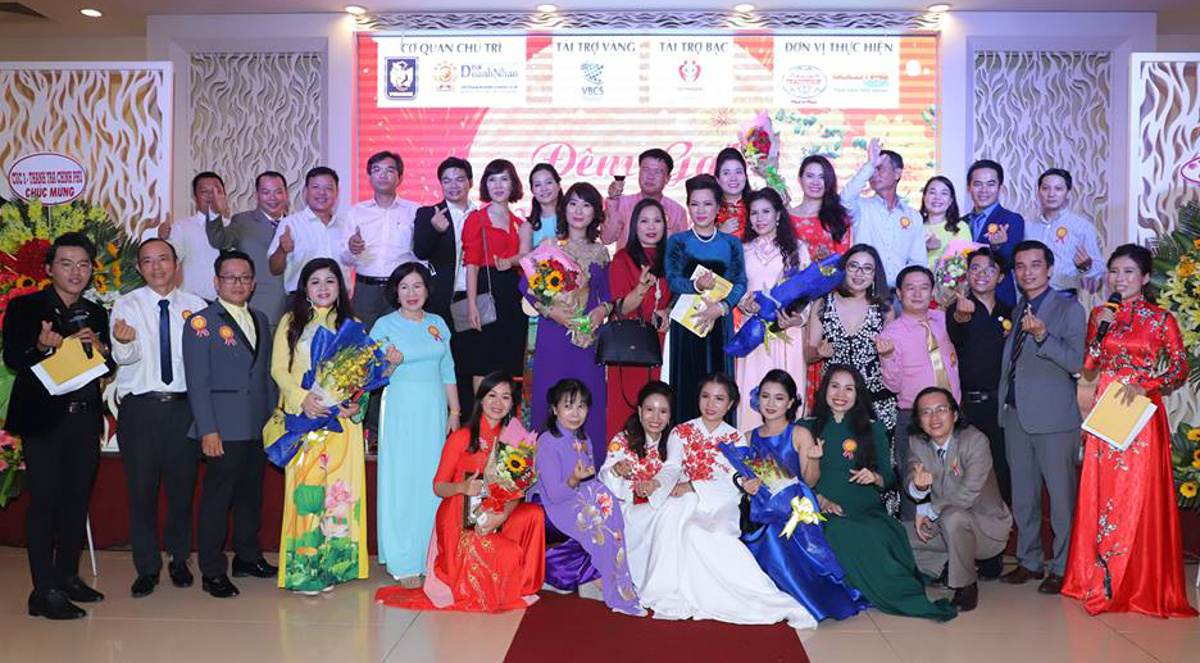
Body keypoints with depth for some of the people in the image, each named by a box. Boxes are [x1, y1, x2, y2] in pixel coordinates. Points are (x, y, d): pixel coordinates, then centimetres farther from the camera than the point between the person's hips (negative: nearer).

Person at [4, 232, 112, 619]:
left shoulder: (96, 314, 13)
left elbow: (110, 367, 14)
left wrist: (100, 349, -8)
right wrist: (42, 347, -29)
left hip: (85, 419, 5)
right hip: (43, 418, -5)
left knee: (77, 500, 11)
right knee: (44, 501, -5)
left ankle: (68, 577, 24)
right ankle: (45, 592, 0)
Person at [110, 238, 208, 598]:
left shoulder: (195, 306, 6)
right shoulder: (127, 305, 1)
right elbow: (124, 358, -11)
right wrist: (123, 342, -34)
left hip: (183, 404, 1)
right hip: (139, 406, -1)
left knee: (182, 486, 9)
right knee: (141, 488, 3)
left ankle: (179, 558, 27)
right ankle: (147, 567, 17)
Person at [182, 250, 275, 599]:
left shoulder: (260, 319, 14)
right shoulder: (201, 322, -5)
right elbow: (197, 382, -9)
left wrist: (270, 415, 9)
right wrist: (208, 430, -15)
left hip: (258, 427, 6)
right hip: (222, 428, -6)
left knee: (251, 494, 15)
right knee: (217, 498, -1)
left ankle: (248, 556, 30)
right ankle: (213, 571, 9)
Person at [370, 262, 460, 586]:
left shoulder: (438, 324, 11)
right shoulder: (384, 325, -1)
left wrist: (454, 411, 10)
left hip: (434, 411, 4)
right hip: (400, 410, -4)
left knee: (434, 482, 5)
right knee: (402, 483, -3)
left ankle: (430, 556, 15)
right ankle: (404, 563, 3)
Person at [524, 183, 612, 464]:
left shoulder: (600, 252, 12)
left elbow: (606, 292, 16)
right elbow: (526, 285, 1)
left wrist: (603, 309, -6)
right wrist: (550, 310, -11)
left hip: (589, 332, 2)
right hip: (554, 331, -2)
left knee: (590, 395, 0)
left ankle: (590, 467, 10)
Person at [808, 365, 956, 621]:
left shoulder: (873, 429, 17)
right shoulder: (806, 427, 13)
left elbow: (890, 477, 15)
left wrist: (876, 478, -8)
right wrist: (819, 499, -11)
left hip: (867, 510, 1)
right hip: (826, 513, -1)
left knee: (879, 533, -37)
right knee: (843, 532, -37)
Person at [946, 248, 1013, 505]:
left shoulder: (1008, 312, 13)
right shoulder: (957, 309, 0)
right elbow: (954, 339, -26)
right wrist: (960, 317, -45)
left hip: (1001, 403, 3)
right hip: (968, 403, -3)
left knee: (1003, 467, 2)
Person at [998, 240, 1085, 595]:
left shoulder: (1069, 308, -3)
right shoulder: (1016, 310, 16)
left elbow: (1077, 362, -14)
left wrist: (1043, 336, -25)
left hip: (1053, 416, -6)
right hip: (1015, 413, 6)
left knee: (1061, 493, 0)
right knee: (1022, 494, 13)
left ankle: (1063, 567, 11)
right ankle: (1029, 561, 25)